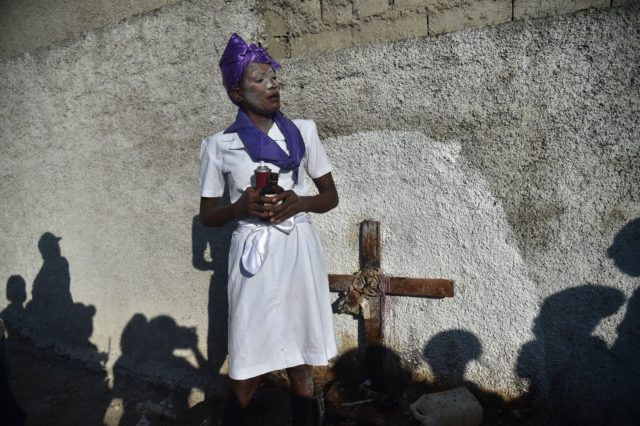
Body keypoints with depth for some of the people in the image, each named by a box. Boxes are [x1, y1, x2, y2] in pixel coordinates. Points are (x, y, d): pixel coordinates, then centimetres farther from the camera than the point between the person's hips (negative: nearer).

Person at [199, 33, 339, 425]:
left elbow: (331, 197, 10)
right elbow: (208, 215, 7)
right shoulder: (219, 146, 1)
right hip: (254, 257, -2)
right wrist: (242, 207, -13)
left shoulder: (303, 131, 5)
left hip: (300, 254, 2)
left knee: (301, 363, 11)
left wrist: (300, 202, -10)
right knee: (248, 373, 2)